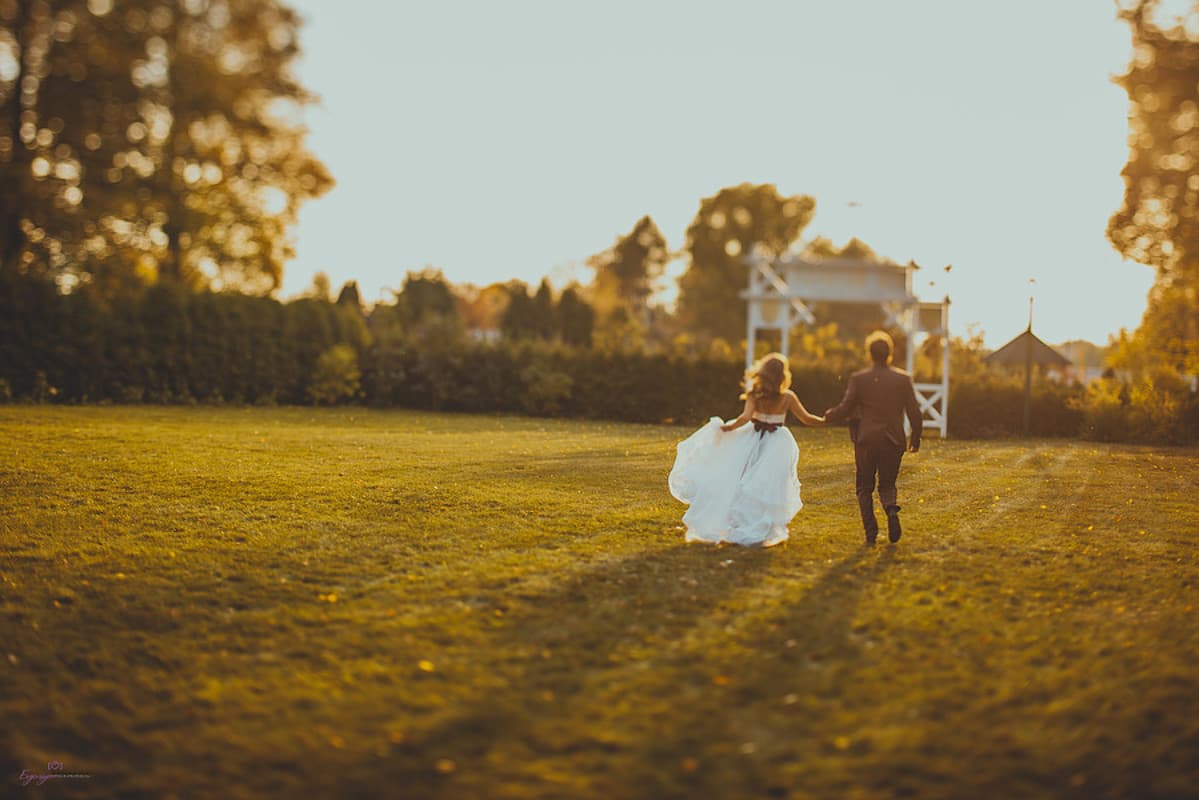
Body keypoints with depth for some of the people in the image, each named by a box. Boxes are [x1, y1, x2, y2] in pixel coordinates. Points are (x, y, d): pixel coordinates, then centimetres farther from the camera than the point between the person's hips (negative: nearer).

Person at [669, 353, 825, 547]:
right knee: (769, 487, 3)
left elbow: (746, 417, -20)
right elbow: (807, 419, 0)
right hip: (778, 443, 0)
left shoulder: (755, 395, -8)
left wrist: (728, 427, -9)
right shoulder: (788, 397, -5)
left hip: (754, 441, 0)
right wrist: (827, 420, 14)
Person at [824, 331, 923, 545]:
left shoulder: (858, 379, -6)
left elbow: (845, 409, -6)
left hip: (866, 441, -1)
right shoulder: (903, 379, -1)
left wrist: (828, 415, 15)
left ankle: (870, 530, 0)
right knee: (887, 485, 16)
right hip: (893, 441, 1)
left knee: (865, 487, 11)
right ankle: (891, 509, -16)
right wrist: (915, 439, 15)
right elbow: (914, 413, 1)